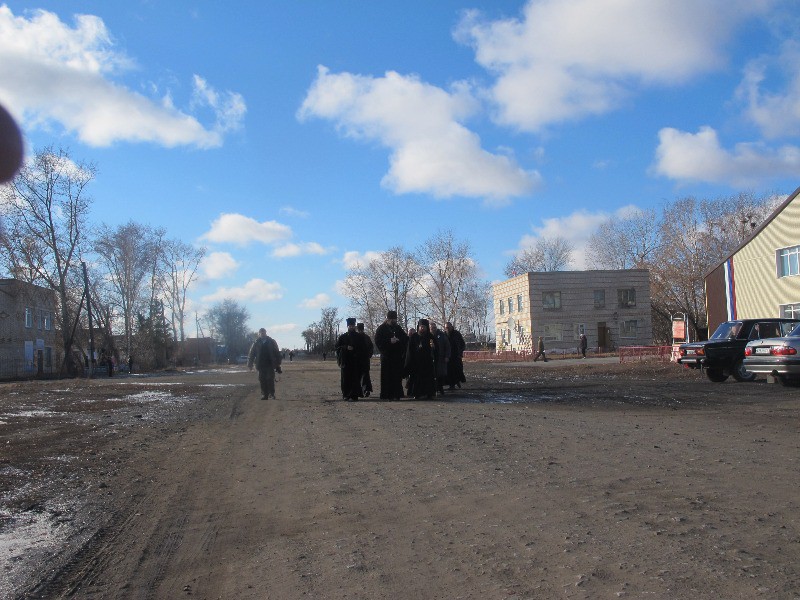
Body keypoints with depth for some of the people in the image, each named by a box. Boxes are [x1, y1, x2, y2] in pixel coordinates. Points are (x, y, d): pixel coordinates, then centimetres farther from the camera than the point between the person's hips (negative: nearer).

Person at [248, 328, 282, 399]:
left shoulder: (271, 342, 6)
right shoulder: (256, 343, 4)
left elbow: (277, 353, 8)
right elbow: (251, 354, 7)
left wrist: (278, 364, 4)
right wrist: (250, 364, 1)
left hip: (270, 364, -1)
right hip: (261, 365, 1)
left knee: (270, 379, -6)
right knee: (262, 380, 1)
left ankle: (271, 394, 2)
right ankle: (264, 394, 6)